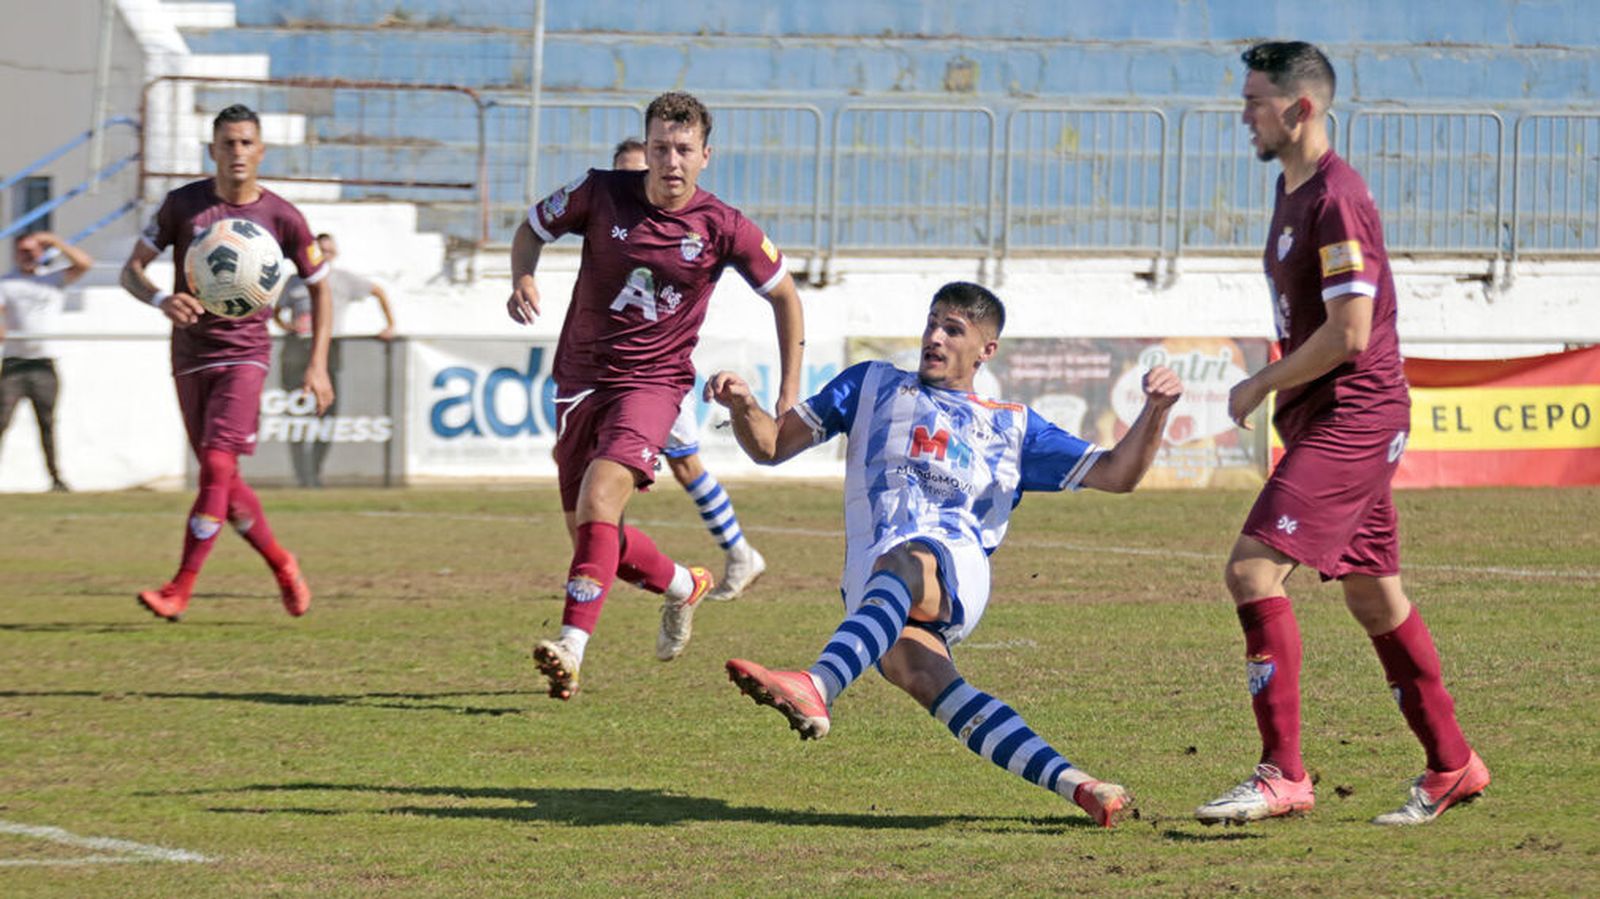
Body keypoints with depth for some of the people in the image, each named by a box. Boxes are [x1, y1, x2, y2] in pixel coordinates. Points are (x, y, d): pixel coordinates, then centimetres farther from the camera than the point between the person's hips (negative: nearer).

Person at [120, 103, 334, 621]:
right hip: (190, 358, 3)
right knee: (223, 482, 8)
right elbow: (131, 270, 1)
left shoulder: (282, 218, -3)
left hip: (244, 354, -3)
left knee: (217, 466, -19)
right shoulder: (182, 205, -1)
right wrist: (162, 300, -22)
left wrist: (318, 365, 2)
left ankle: (180, 588, -19)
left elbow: (319, 287, 9)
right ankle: (281, 565, 30)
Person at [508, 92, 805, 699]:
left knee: (599, 496, -28)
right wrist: (523, 279, -11)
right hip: (580, 378, 4)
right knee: (588, 532, 10)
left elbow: (784, 295, 6)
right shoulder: (600, 194, -6)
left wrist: (789, 393, 5)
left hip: (652, 382, -4)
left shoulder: (722, 228, -9)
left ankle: (571, 646, -35)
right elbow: (532, 228, 11)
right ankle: (684, 587, 39)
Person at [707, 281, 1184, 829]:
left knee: (904, 563, -39)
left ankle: (817, 689, -63)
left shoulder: (1011, 427, 26)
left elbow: (1117, 474, 22)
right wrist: (742, 406, 3)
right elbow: (771, 445, 25)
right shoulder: (873, 387, 28)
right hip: (870, 593, 1)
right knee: (918, 674, -32)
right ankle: (1073, 784, -43)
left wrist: (1155, 410, 4)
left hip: (957, 569, -1)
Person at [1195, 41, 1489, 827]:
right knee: (1370, 590, 15)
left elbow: (1348, 332, -22)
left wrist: (1261, 386, -12)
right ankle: (1451, 764, 23)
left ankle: (1284, 775, -18)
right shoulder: (1292, 190, 15)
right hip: (1326, 417, 10)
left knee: (1254, 567, -17)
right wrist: (1279, 393, 17)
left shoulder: (1337, 200, -17)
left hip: (1354, 416, -10)